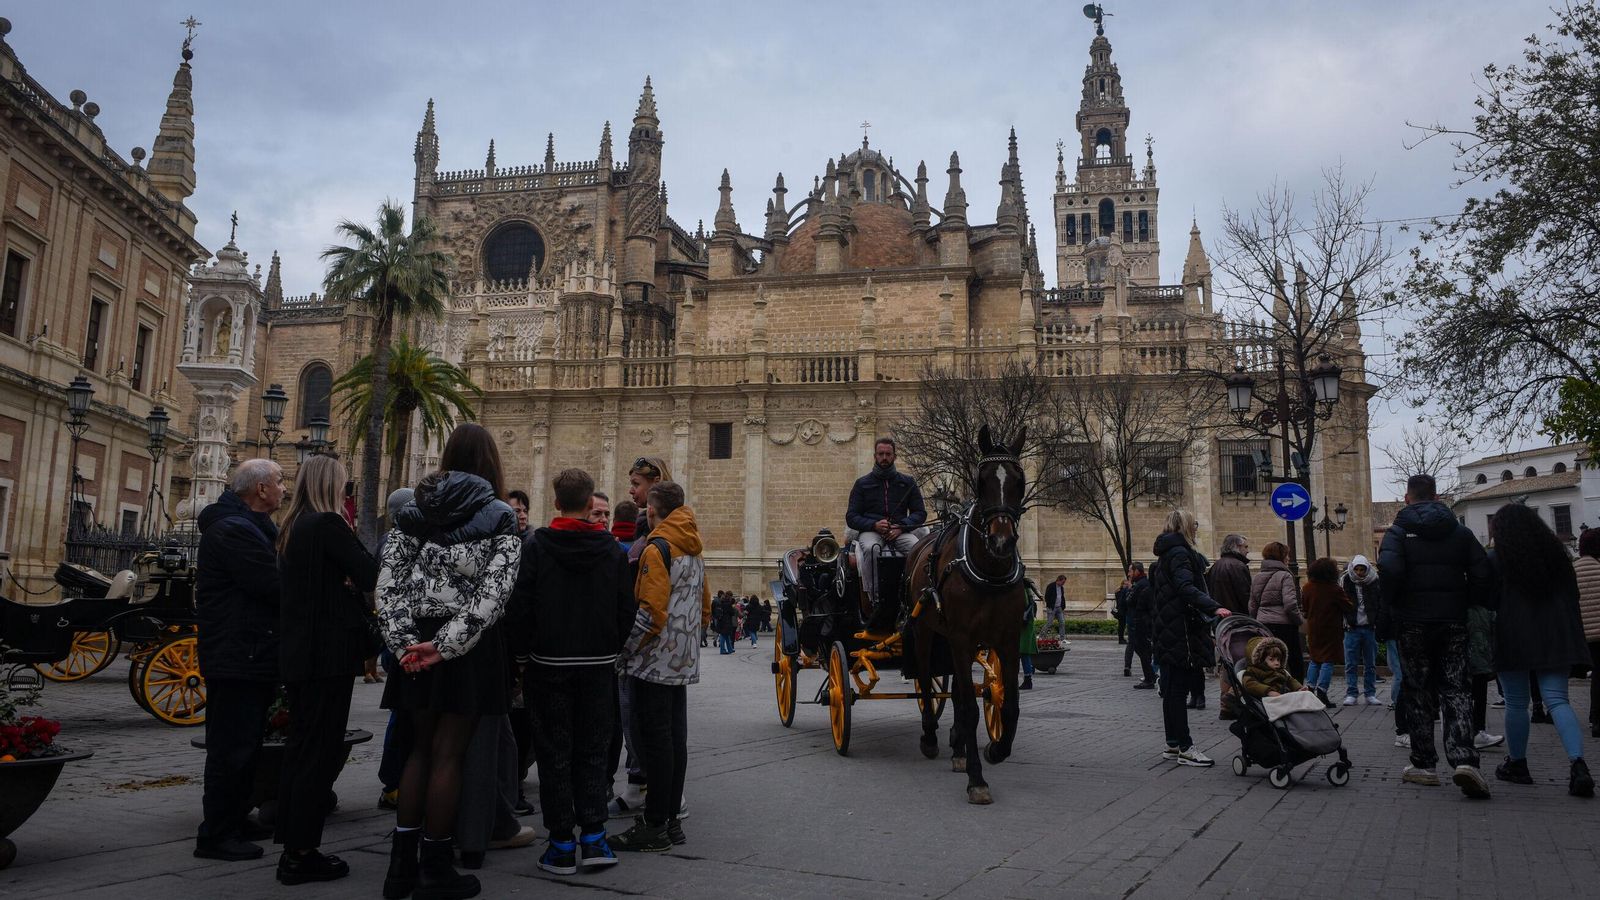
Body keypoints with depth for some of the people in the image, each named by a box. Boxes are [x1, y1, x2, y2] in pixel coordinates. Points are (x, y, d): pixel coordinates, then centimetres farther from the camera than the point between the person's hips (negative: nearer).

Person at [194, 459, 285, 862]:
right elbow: (274, 587, -24)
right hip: (238, 658, -11)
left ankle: (234, 820, 28)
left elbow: (267, 583, 17)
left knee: (242, 745, 18)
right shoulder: (234, 530, -18)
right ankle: (215, 835, 3)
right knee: (232, 748, -5)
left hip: (247, 657, 11)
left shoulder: (244, 527, 18)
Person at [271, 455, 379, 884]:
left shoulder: (293, 528, 14)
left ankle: (292, 848, 22)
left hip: (298, 653, 9)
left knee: (300, 748, 14)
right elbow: (372, 576, -16)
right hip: (328, 653, -9)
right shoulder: (327, 524, -14)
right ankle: (302, 853, 3)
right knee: (322, 752, -2)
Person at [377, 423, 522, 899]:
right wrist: (447, 644, -16)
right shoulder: (499, 519, -6)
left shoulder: (414, 511, 6)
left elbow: (388, 580, -1)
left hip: (417, 643, 4)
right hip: (470, 646, -4)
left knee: (420, 748, 15)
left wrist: (404, 640, -5)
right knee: (447, 754, 2)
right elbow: (493, 592, -16)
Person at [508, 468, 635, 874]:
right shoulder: (612, 549, -2)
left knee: (555, 753, 7)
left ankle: (562, 844, 9)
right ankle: (593, 837, 9)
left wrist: (530, 647, 6)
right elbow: (627, 609, 0)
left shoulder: (536, 545, -8)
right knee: (592, 750, 12)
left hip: (550, 663, -1)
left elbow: (521, 605, -9)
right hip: (599, 665, 2)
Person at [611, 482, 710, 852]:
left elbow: (650, 612, -21)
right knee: (675, 739, 12)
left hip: (656, 661, -9)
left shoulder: (658, 548, -13)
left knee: (655, 741, -4)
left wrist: (624, 651, -11)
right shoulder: (693, 550, 14)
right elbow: (704, 606, 20)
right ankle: (671, 820, 19)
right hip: (683, 662, 9)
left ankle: (655, 827, 1)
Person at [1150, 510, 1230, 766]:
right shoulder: (1179, 553, -12)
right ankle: (1184, 748, -4)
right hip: (1181, 630, -10)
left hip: (1167, 630, 10)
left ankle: (1173, 745, 19)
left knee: (1172, 688, 13)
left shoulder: (1166, 555, 20)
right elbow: (1186, 588, -27)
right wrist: (1213, 608, -38)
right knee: (1178, 688, -7)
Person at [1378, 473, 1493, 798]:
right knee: (1456, 690, 4)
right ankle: (1464, 759, -15)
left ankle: (1424, 764, 11)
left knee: (1418, 692, 7)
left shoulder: (1399, 531, -4)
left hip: (1412, 623, -2)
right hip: (1453, 623, 2)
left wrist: (1391, 604, -5)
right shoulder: (1460, 531, 7)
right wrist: (1469, 607, 8)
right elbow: (1482, 573, -1)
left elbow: (1389, 568, -21)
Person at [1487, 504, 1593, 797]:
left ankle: (1517, 764, 15)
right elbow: (1572, 597, 14)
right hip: (1555, 640, 4)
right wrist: (1573, 639, 19)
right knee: (1557, 700, 0)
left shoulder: (1494, 560, -3)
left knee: (1516, 703, 6)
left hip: (1514, 640, -4)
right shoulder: (1556, 553, 11)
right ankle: (1578, 764, -17)